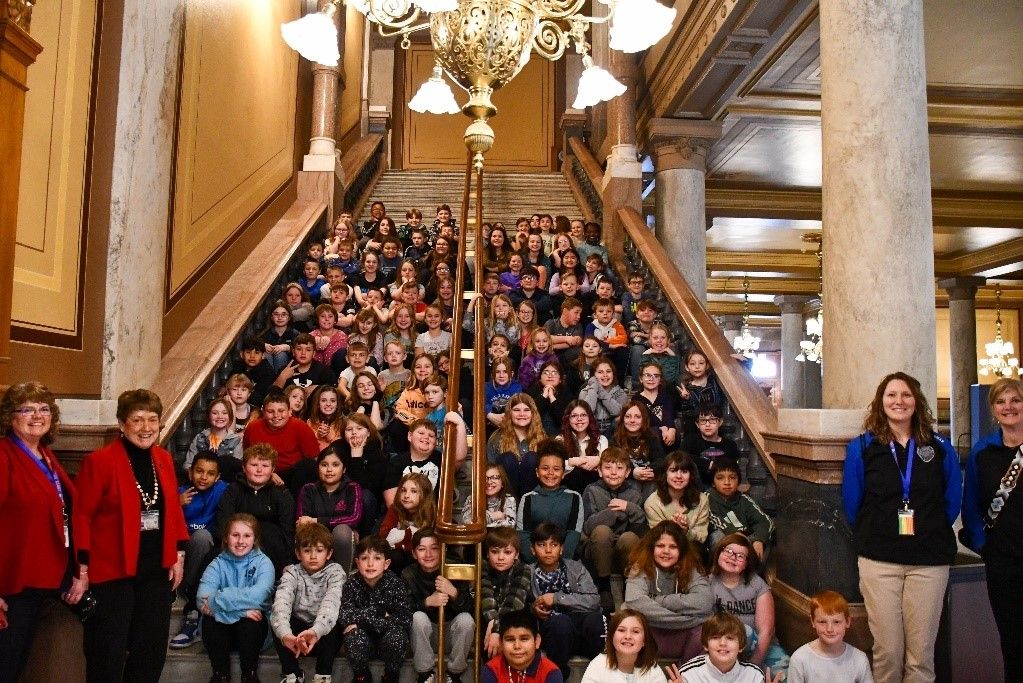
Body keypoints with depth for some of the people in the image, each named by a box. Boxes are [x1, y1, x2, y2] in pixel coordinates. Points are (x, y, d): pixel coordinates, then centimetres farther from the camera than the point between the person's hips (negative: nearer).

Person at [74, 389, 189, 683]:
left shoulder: (164, 459, 7)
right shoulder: (99, 461, -11)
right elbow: (81, 516, -11)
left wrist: (179, 555, 6)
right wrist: (82, 567, -12)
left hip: (157, 567, 6)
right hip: (112, 569, -5)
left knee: (152, 647, 14)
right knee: (108, 651, 5)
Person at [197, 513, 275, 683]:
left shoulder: (263, 563, -6)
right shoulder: (217, 564, -1)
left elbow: (258, 596, -26)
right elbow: (202, 600, -19)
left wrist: (216, 600, -25)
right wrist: (240, 610, -30)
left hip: (252, 626, -2)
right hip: (224, 626, 2)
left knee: (248, 621, -32)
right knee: (210, 620, -27)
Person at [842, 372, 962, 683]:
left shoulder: (940, 448, 5)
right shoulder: (862, 447, 0)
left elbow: (952, 503, 11)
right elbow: (852, 505, 4)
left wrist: (930, 535, 8)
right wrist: (873, 537, 6)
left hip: (930, 560, 2)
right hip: (879, 560, -1)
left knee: (921, 653, 6)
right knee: (887, 651, 3)